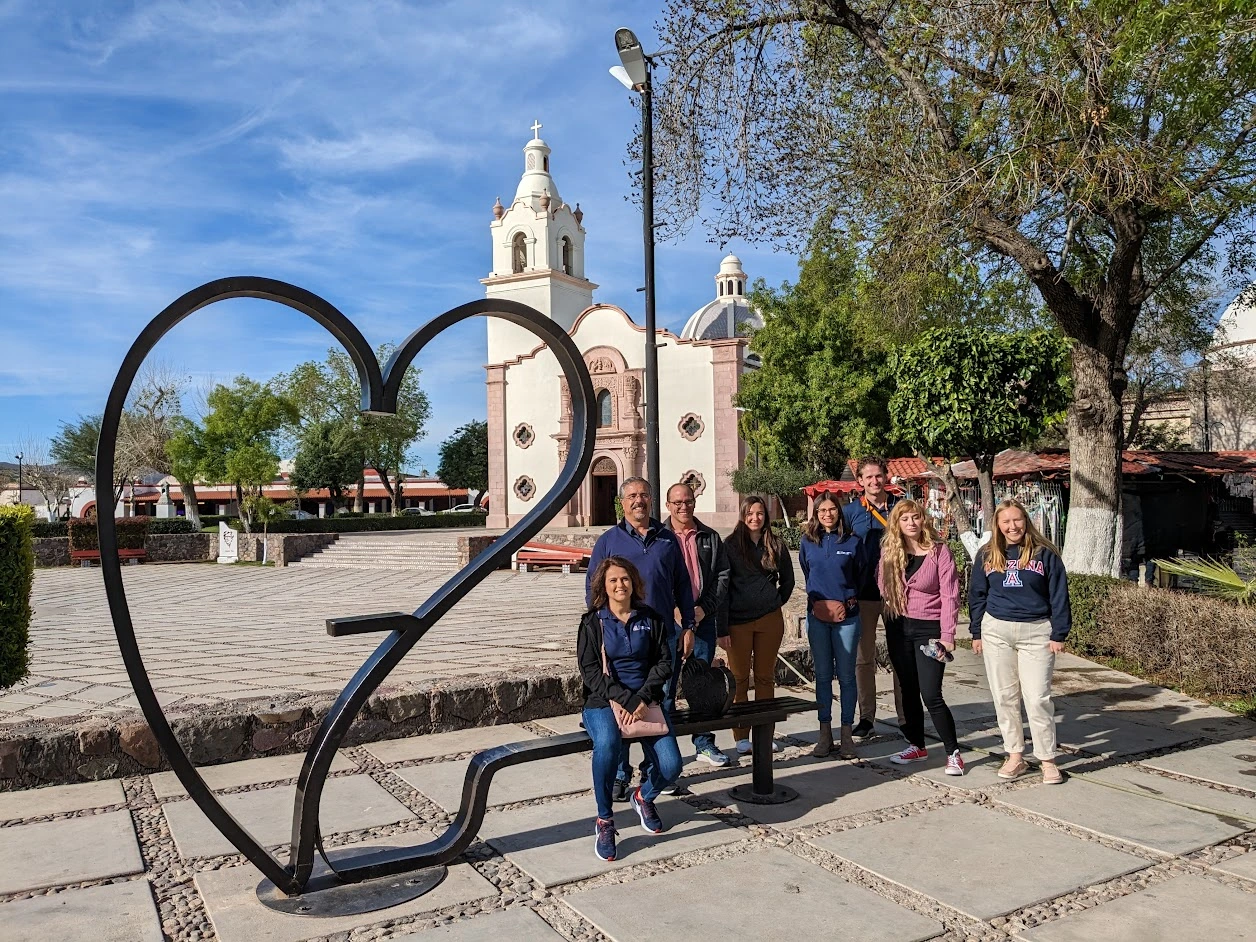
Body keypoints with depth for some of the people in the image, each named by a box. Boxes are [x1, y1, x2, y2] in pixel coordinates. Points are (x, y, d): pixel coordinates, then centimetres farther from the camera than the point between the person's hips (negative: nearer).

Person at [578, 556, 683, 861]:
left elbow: (664, 662, 4)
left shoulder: (651, 619, 8)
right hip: (603, 702, -3)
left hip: (645, 701, 3)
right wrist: (625, 698, -17)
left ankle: (644, 796, 22)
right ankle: (604, 820, -14)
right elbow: (589, 671, -6)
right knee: (607, 743, -36)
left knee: (670, 767, -16)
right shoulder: (592, 623, 1)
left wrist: (643, 697, -12)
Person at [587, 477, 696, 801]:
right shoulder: (609, 540, 4)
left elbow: (682, 585, 13)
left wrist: (688, 626, 8)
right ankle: (619, 774, 13)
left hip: (664, 634, 2)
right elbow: (593, 588, 4)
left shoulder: (667, 538, 11)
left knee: (662, 704, 8)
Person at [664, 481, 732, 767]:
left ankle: (705, 743, 22)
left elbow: (722, 577, 5)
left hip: (703, 617, 3)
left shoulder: (710, 538, 9)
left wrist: (705, 608, -7)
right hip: (668, 619, -2)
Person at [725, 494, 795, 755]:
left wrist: (776, 602, 9)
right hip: (738, 619, -2)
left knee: (765, 677, 9)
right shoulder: (731, 545, 0)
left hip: (769, 619, 2)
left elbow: (788, 579, 19)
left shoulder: (776, 545, 7)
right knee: (739, 678, 2)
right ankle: (742, 737, 9)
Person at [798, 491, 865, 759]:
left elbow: (862, 575, 8)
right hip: (817, 616, 2)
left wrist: (847, 601, 3)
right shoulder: (808, 542, 5)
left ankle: (846, 734, 13)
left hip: (846, 616, -2)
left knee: (846, 675, 4)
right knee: (823, 676, 7)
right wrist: (816, 601, 9)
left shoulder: (853, 541, -1)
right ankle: (825, 733, 14)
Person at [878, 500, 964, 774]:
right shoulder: (889, 551, 2)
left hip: (928, 628, -4)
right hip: (898, 628, 4)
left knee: (931, 695, -8)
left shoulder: (939, 551, -9)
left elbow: (949, 595, -10)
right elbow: (882, 584, 13)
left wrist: (947, 635, -14)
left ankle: (953, 752, 7)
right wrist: (893, 606, -1)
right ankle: (916, 746, 27)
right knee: (908, 690, 13)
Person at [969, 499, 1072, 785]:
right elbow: (977, 595, 11)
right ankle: (1015, 756, 18)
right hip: (996, 632, 3)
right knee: (1004, 697, 7)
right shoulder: (987, 556, 6)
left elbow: (1059, 597, 0)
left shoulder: (1045, 554, -1)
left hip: (1036, 632, -3)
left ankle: (1048, 760, 8)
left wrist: (1058, 635, -4)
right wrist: (976, 633, 8)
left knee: (1038, 698, -4)